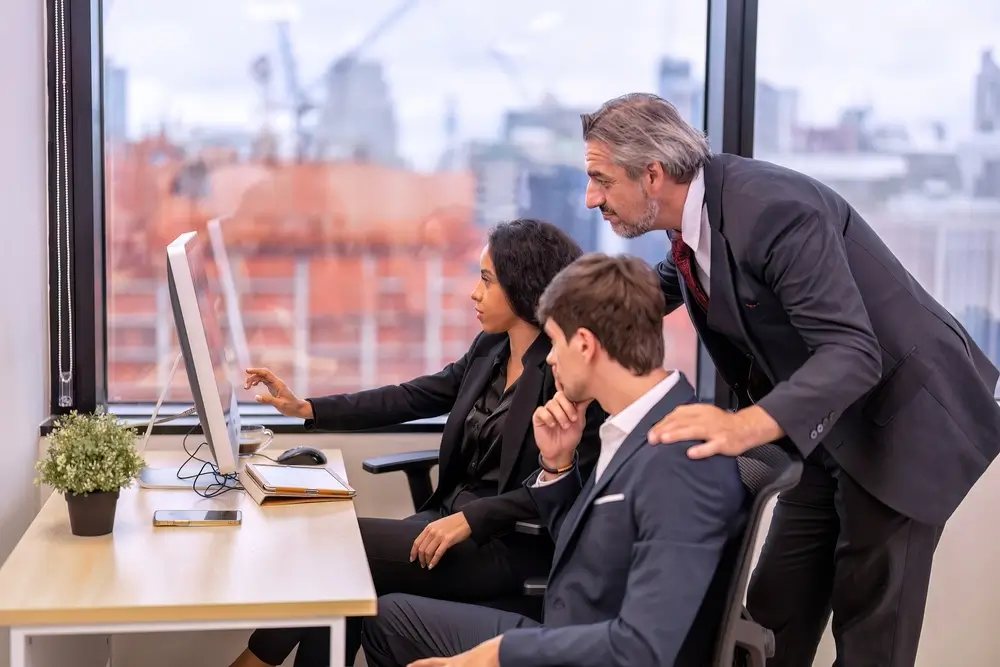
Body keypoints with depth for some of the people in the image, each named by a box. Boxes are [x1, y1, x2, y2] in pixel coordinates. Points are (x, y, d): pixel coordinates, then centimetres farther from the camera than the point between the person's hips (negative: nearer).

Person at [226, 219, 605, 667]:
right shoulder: (490, 349, 9)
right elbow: (411, 398, 11)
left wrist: (470, 520, -25)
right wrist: (305, 409, 7)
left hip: (513, 547, -7)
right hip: (453, 515, 7)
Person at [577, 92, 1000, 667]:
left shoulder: (773, 209, -30)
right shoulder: (696, 208, -3)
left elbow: (852, 354, -35)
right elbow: (656, 293, 21)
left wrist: (747, 426, -48)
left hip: (903, 415, -8)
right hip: (823, 423, 8)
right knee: (777, 614, 10)